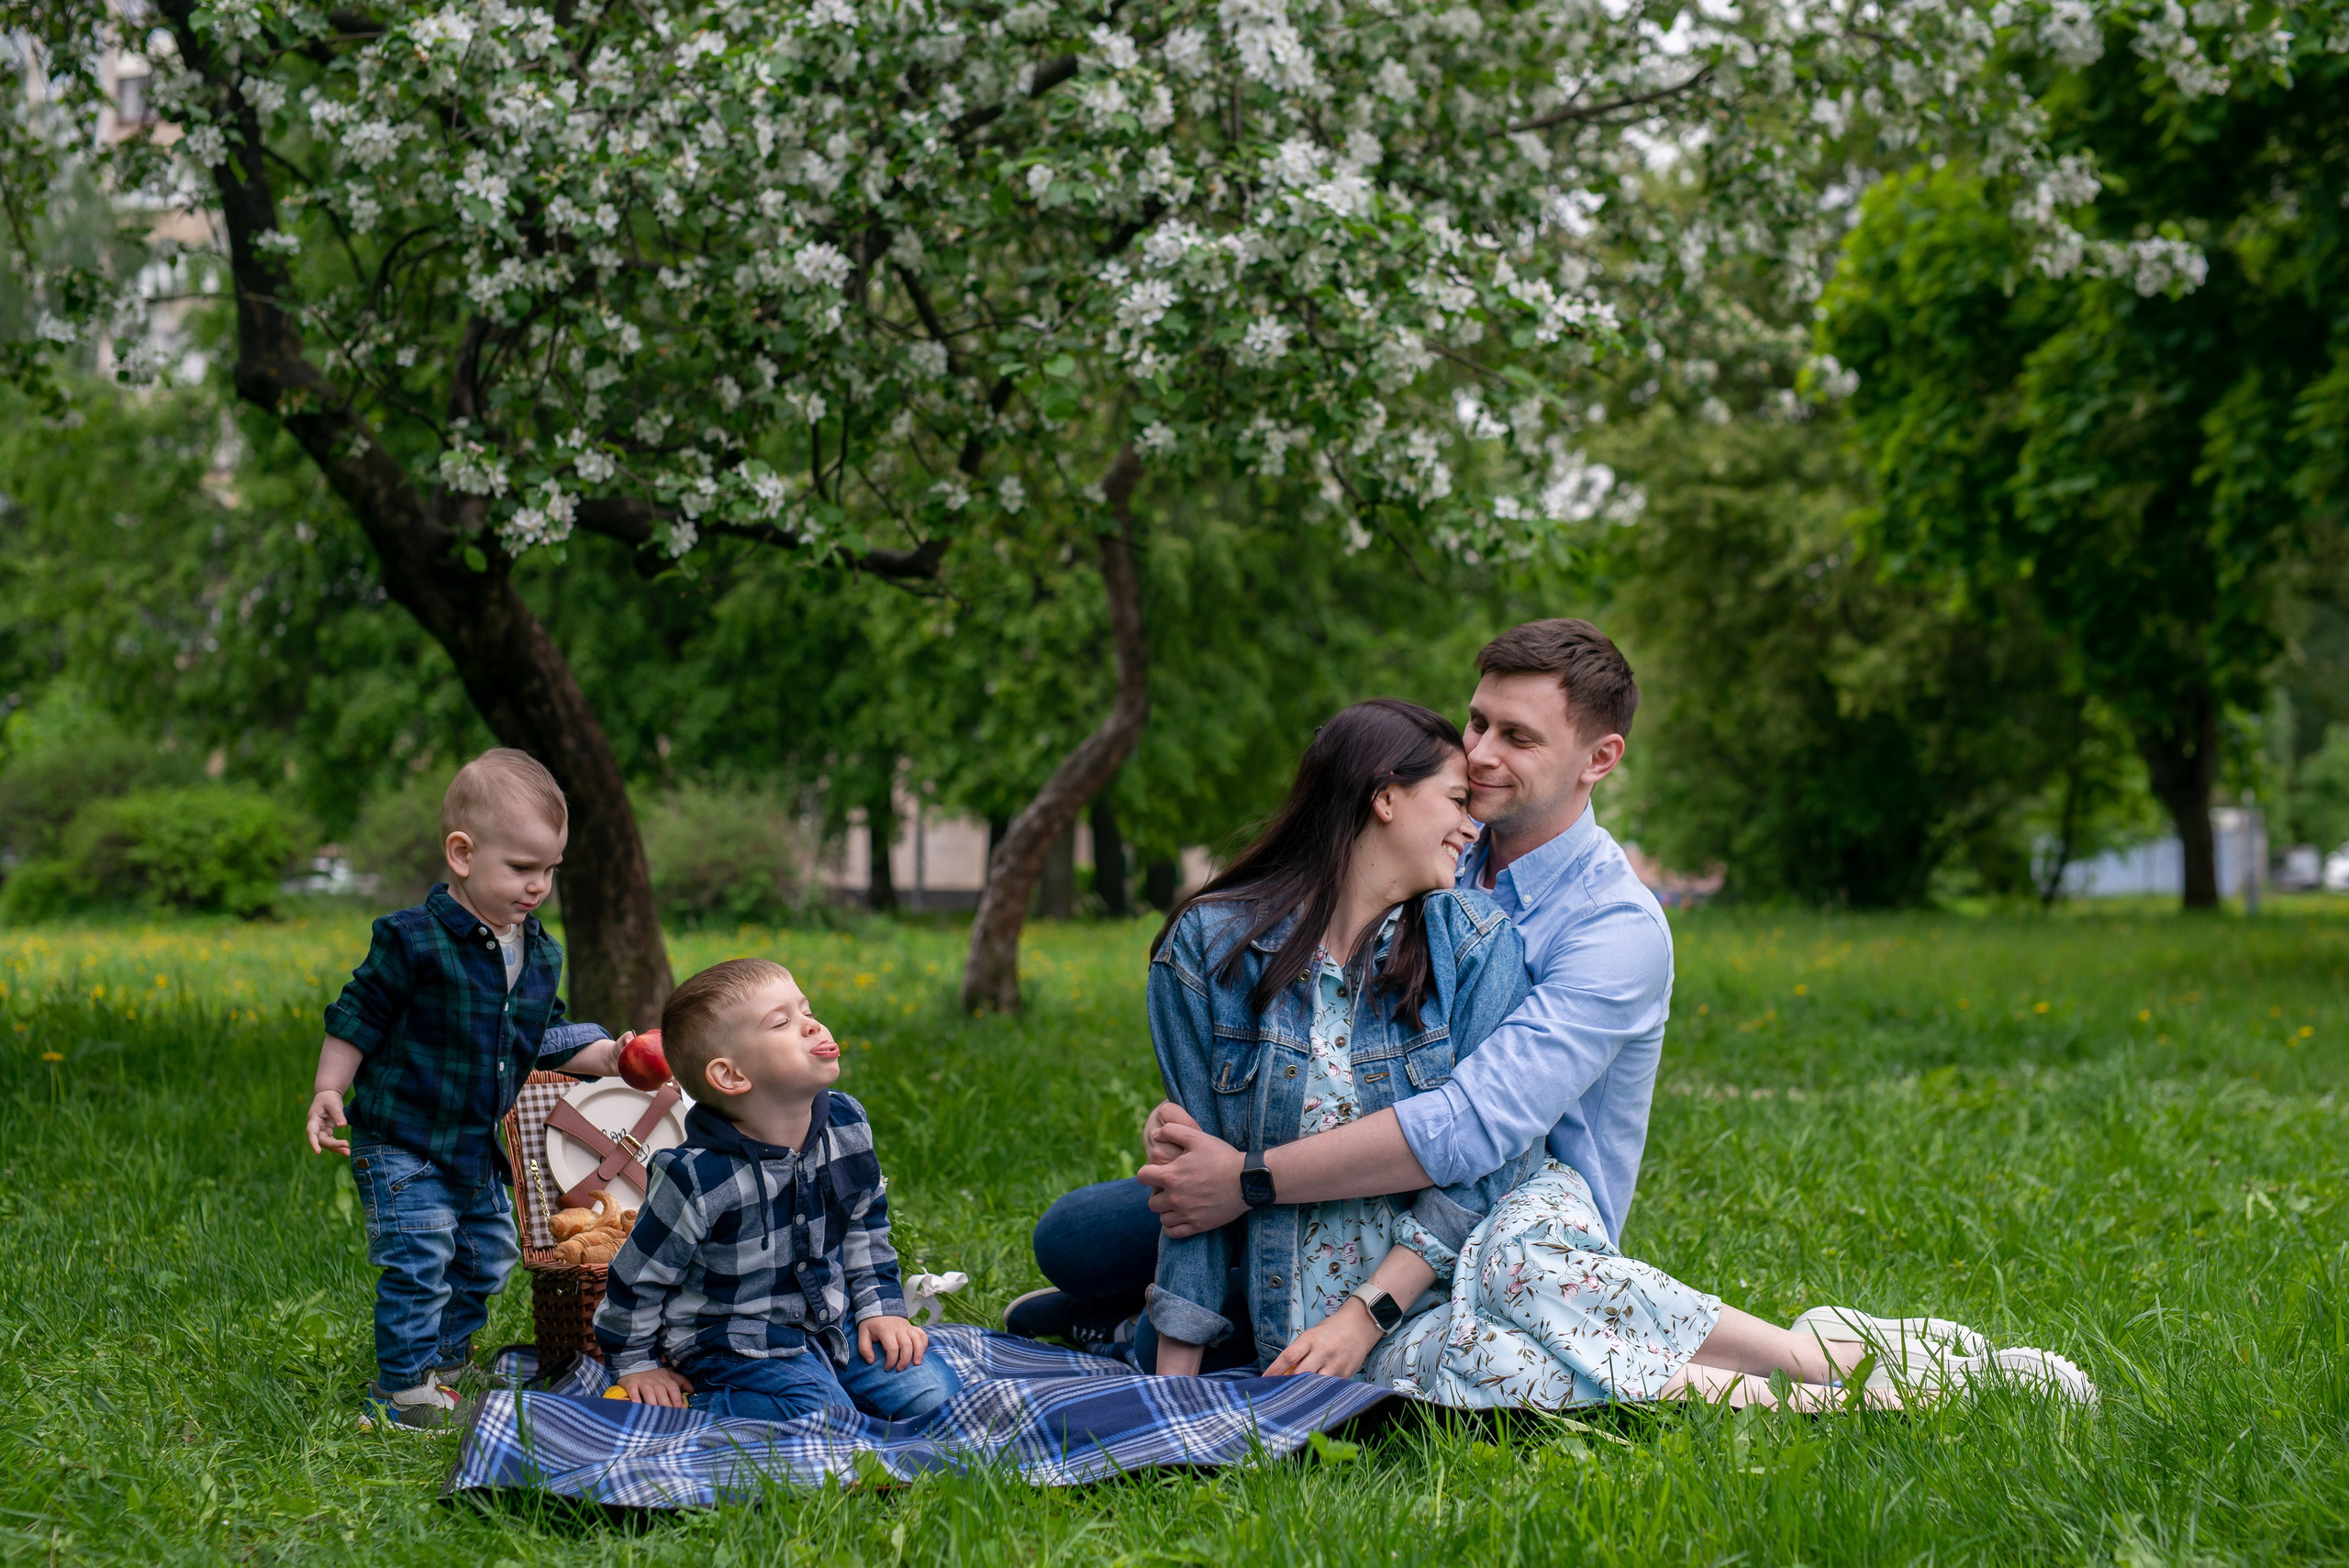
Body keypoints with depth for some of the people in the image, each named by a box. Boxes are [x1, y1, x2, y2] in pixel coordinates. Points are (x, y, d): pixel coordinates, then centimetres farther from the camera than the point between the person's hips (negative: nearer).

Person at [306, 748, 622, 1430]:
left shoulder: (541, 955, 4)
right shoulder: (414, 941, -17)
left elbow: (542, 1038, 15)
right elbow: (357, 1018, -9)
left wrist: (606, 1055, 2)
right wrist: (329, 1092, -13)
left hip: (481, 1147, 7)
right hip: (402, 1143, -7)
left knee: (487, 1257, 15)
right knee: (419, 1262, -11)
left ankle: (446, 1361, 34)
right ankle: (403, 1388, 3)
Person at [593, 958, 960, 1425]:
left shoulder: (847, 1125, -5)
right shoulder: (699, 1177, -24)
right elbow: (636, 1279, -10)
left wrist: (880, 1307, 8)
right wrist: (637, 1367, -1)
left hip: (831, 1320, 6)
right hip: (735, 1346, -6)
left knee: (933, 1388, -9)